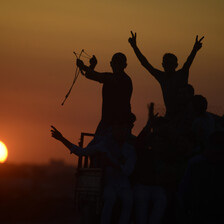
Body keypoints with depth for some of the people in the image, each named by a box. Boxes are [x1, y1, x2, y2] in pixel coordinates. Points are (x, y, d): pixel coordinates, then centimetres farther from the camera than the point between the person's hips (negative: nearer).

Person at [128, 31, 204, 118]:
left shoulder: (181, 75, -3)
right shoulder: (162, 77, 10)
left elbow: (188, 63, -21)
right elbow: (145, 63, 11)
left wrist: (195, 50, -39)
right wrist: (134, 47, 6)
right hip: (169, 114, 5)